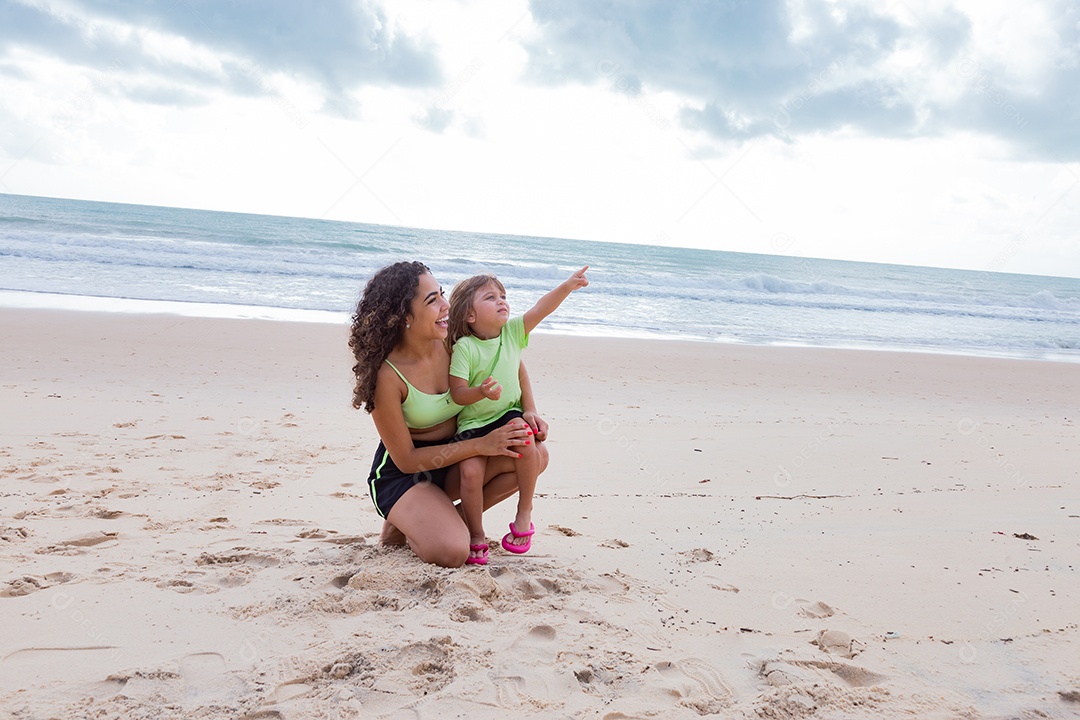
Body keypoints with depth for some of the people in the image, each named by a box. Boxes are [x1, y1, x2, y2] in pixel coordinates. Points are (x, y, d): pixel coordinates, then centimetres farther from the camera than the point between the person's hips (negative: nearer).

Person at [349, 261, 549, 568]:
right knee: (451, 552, -29)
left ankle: (454, 517, 0)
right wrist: (481, 444, -25)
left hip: (451, 459, 6)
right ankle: (404, 525, 5)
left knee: (534, 456, -15)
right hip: (402, 474, -6)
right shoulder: (387, 375, -24)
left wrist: (530, 411, -10)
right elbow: (406, 460, -19)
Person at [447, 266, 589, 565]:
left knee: (527, 447, -28)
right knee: (471, 472, -21)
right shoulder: (464, 347, -14)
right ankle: (477, 537, 4)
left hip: (509, 414, 3)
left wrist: (568, 285, -20)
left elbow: (541, 309, -8)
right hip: (473, 423, -3)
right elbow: (457, 393, -16)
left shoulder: (512, 331, 0)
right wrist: (481, 392, -35)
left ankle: (524, 513, -6)